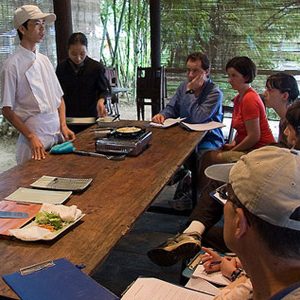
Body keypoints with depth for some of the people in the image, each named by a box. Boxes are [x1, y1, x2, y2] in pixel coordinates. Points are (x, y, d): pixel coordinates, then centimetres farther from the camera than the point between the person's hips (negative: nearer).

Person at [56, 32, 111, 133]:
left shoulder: (97, 67, -4)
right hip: (67, 119, 2)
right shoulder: (61, 67, 4)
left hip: (90, 117, -2)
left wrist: (101, 101, -19)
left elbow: (104, 90, 3)